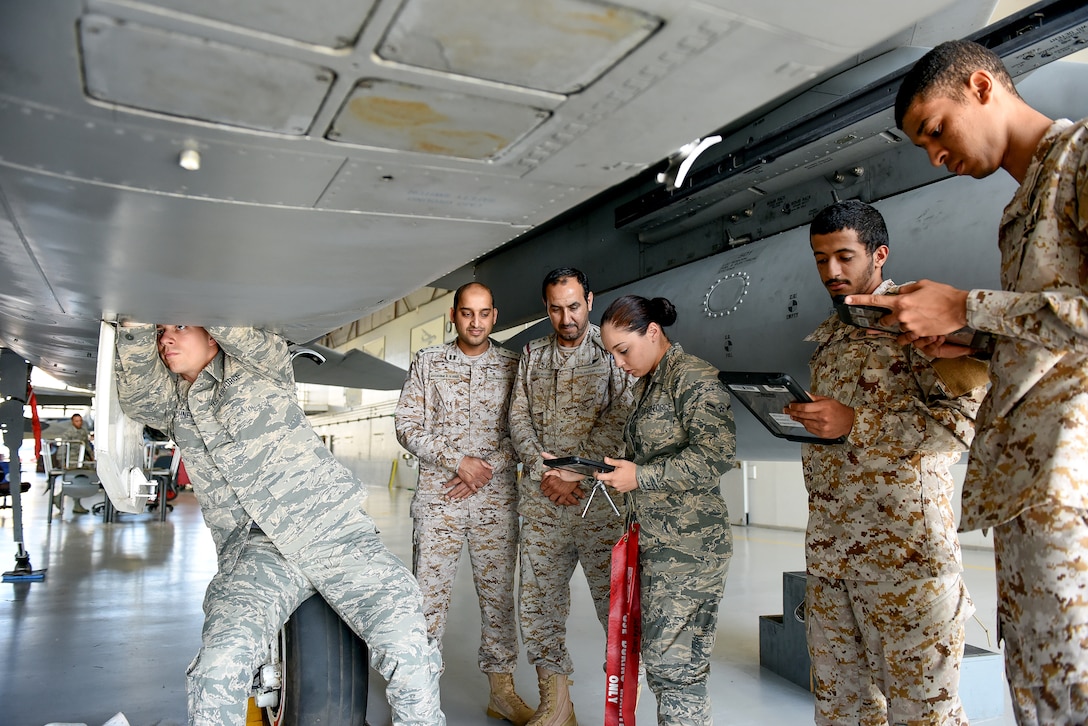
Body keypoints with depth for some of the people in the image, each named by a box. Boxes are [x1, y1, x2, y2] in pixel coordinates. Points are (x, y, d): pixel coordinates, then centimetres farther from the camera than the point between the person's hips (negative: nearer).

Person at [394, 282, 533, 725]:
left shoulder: (513, 365, 5)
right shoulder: (428, 362, 4)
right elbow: (407, 426, -1)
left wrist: (488, 468, -11)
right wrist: (457, 461, -12)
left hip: (497, 501, 1)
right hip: (437, 499, -1)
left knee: (499, 595, 10)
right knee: (428, 595, 2)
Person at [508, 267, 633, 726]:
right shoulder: (532, 355, 14)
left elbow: (620, 418, -8)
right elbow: (518, 417, 8)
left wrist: (577, 472, -14)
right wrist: (544, 470, -6)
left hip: (598, 495, -4)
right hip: (540, 499, 4)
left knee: (614, 596, -1)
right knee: (538, 598, 7)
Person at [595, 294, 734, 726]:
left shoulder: (692, 376, -10)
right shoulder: (647, 384, 17)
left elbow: (716, 455, -20)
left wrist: (640, 477, -19)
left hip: (690, 546, -9)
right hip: (657, 544, 9)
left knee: (675, 666, -5)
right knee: (659, 658, 13)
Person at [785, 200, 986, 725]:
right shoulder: (828, 336, 20)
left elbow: (966, 418, -13)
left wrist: (854, 423, -19)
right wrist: (807, 417, 7)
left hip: (901, 542, -7)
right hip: (828, 543, 7)